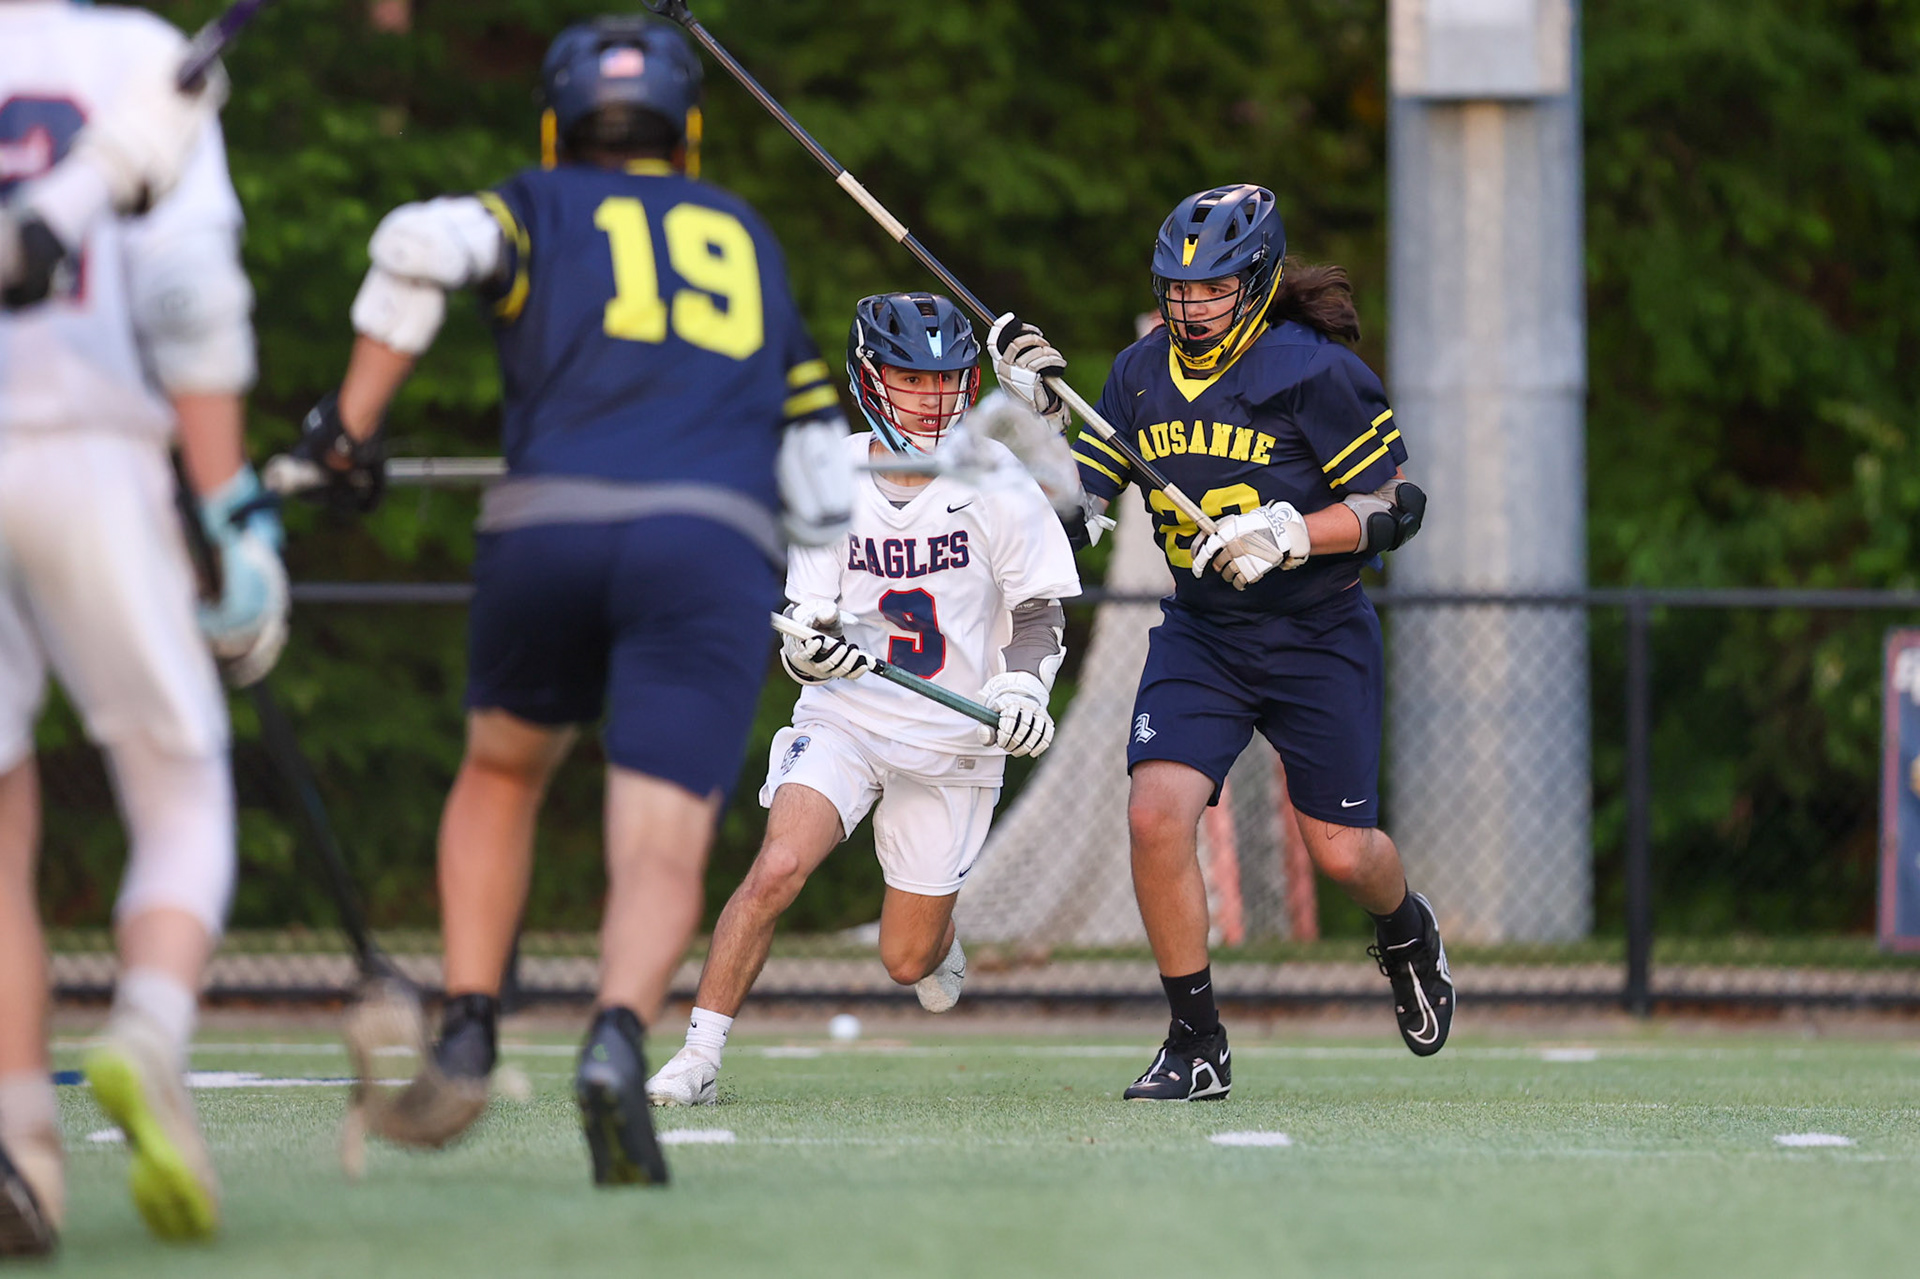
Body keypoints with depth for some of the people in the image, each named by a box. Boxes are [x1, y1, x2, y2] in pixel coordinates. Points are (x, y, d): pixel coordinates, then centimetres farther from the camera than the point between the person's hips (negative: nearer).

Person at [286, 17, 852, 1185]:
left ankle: (467, 1038, 13)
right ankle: (619, 1040, -37)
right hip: (718, 548, 0)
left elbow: (423, 245, -6)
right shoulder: (749, 239, 29)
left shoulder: (542, 210, 20)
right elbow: (826, 496, 27)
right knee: (663, 854, -8)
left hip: (548, 530, 0)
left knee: (501, 777, 26)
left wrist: (352, 422, 1)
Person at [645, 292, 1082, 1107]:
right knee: (777, 869, -26)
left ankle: (940, 940, 43)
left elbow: (1039, 611, 1)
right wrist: (811, 650, -25)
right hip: (844, 718, 0)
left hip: (955, 740, 0)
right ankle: (698, 1059, -19)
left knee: (907, 961, 4)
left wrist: (1022, 684, -19)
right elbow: (805, 631, -1)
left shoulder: (996, 480, -7)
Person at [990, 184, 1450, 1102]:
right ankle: (1196, 1047, -5)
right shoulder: (1142, 373, 2)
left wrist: (1286, 535, -25)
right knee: (1156, 813, -18)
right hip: (1199, 636, 4)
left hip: (1317, 638, -3)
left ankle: (1407, 933, 42)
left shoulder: (1316, 373, -14)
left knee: (1339, 851, 3)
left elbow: (1395, 508, -12)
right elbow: (1080, 497, 8)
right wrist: (1041, 409, -6)